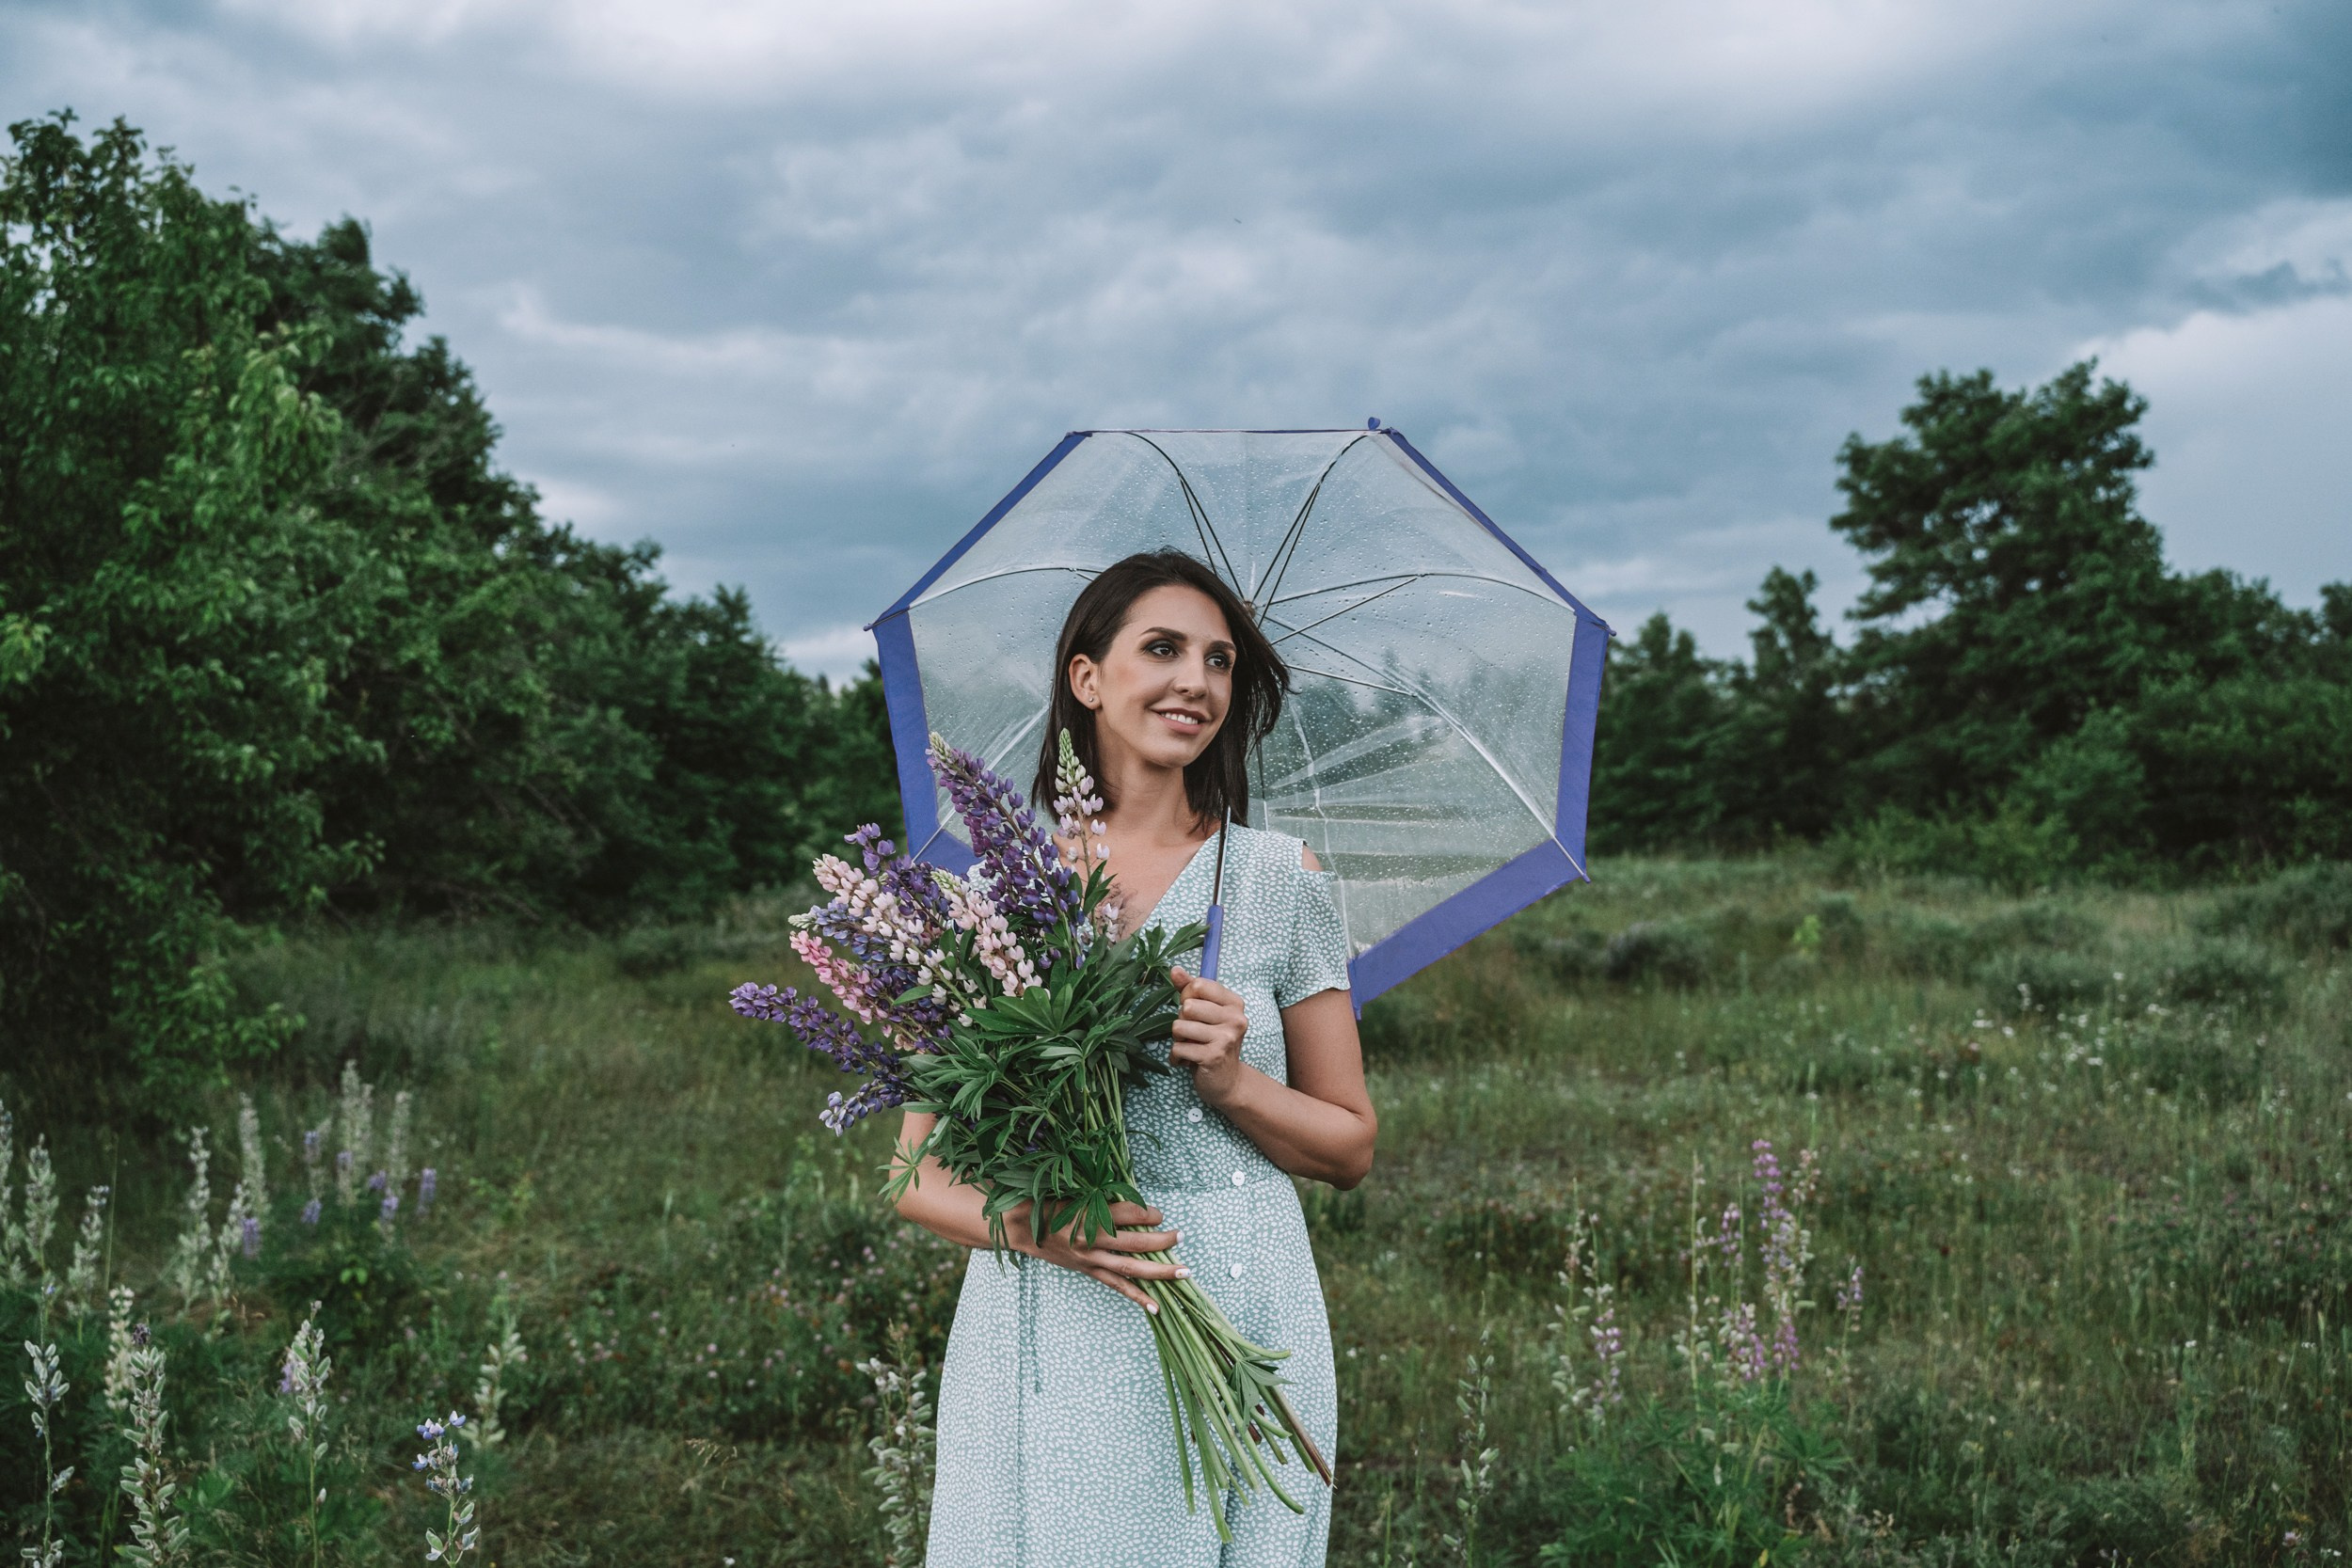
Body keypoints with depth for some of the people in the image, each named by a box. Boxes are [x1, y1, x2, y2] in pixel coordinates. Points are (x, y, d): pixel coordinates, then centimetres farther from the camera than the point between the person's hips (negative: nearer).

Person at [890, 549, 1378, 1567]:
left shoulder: (1279, 879, 3)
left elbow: (1351, 1148, 8)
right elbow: (920, 1174, 4)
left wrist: (1234, 1081, -10)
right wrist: (1032, 1225, -15)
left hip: (1243, 1331, 0)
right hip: (1041, 1351, 0)